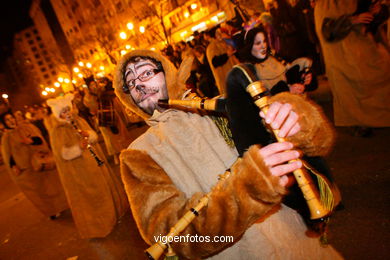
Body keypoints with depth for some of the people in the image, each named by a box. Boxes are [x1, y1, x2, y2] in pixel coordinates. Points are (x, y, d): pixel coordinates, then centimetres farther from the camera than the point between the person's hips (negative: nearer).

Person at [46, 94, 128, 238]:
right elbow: (64, 153, -22)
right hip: (78, 170, -6)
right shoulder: (57, 131, -15)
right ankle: (95, 225, 26)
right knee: (88, 196, 7)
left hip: (95, 163, 6)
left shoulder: (79, 120, 3)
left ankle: (112, 212, 42)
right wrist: (79, 147, -38)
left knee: (103, 187, 18)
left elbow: (94, 137, 0)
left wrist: (88, 134, -22)